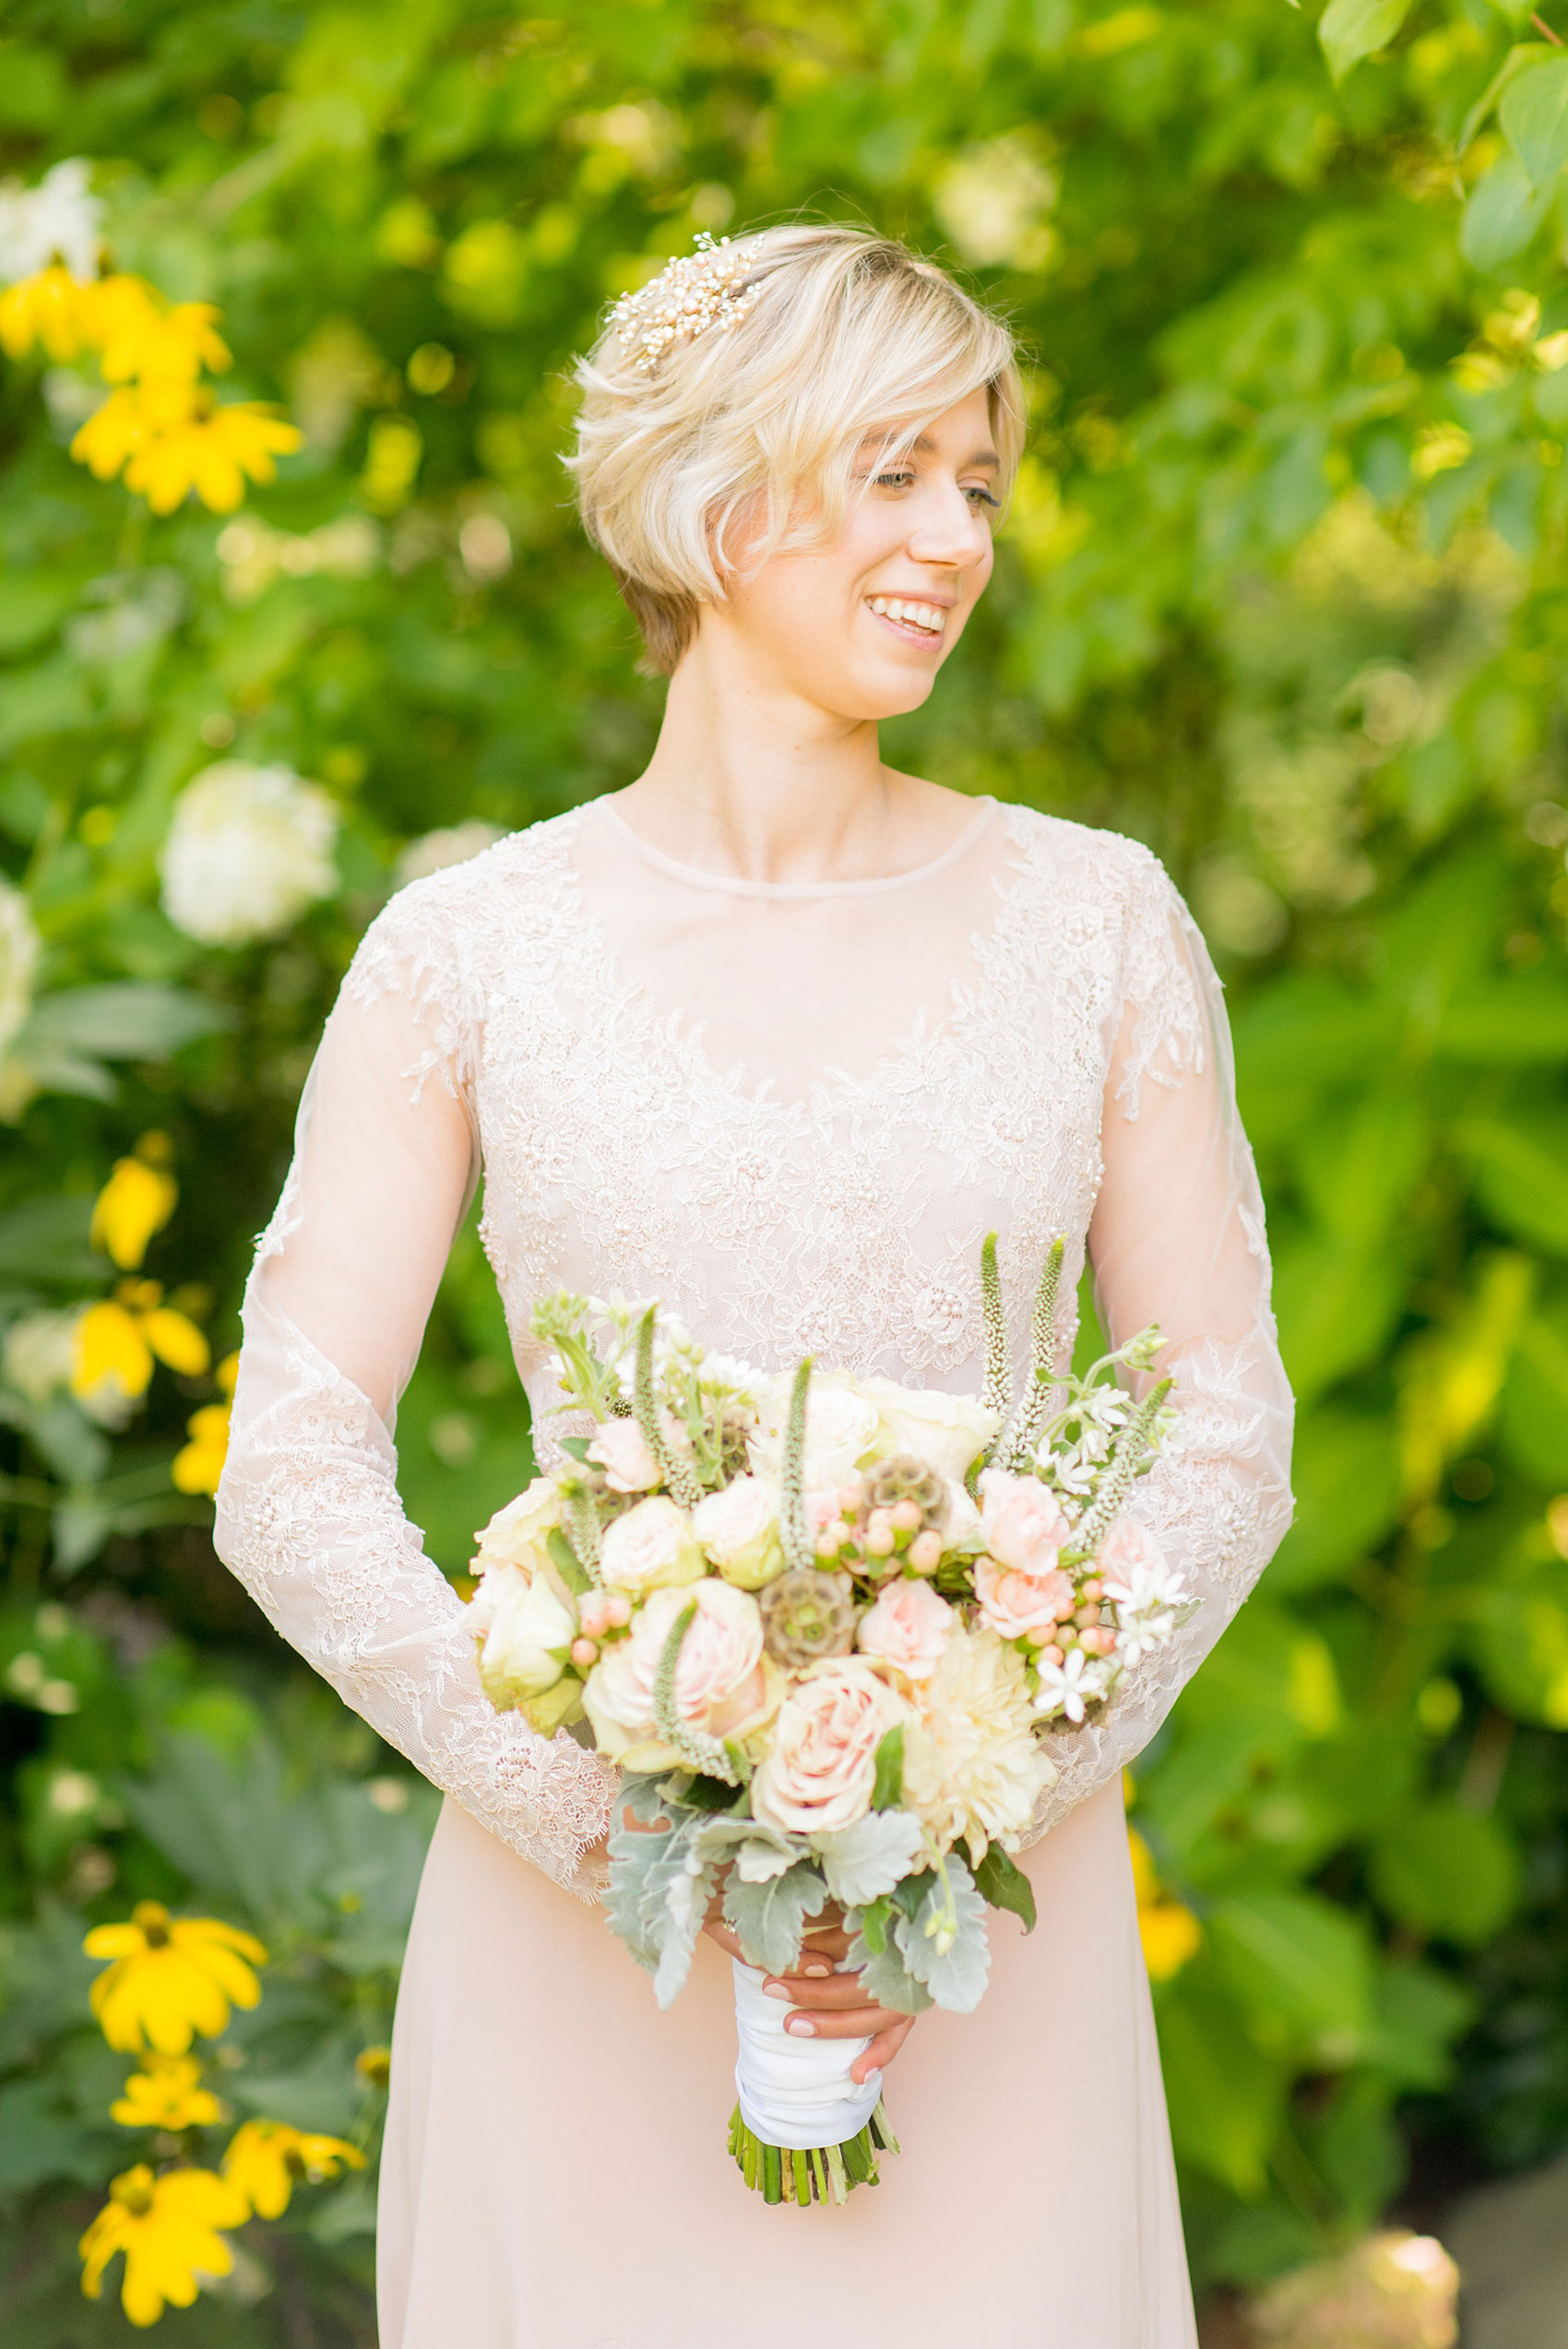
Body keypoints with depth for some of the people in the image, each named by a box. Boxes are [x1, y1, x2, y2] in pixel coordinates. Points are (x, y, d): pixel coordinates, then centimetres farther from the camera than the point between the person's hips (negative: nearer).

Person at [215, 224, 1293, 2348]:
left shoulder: (1099, 923, 3)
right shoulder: (471, 953, -1)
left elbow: (1227, 1444, 3)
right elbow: (294, 1477, -4)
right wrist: (614, 1828, -13)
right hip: (579, 1928, -1)